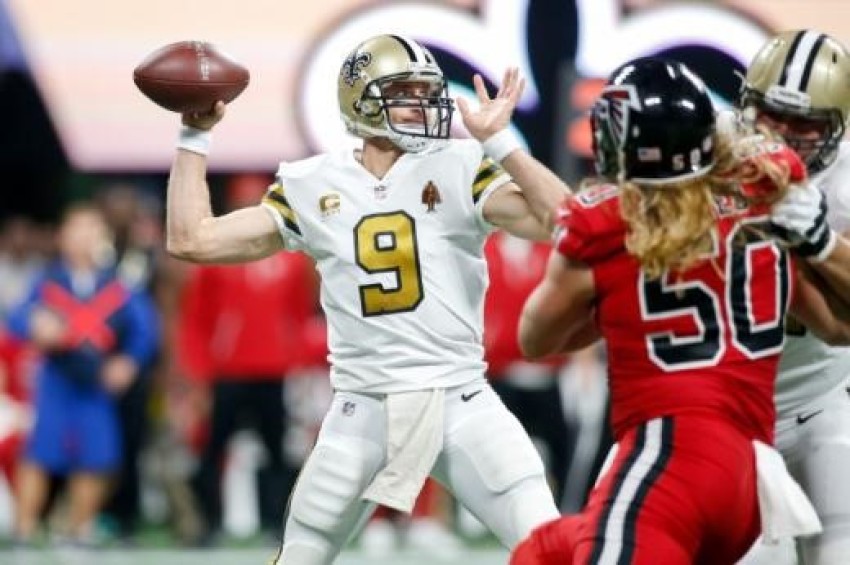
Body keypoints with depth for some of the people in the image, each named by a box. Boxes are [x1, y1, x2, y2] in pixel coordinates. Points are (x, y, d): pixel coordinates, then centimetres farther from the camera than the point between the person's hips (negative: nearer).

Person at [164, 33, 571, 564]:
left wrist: (498, 139, -20)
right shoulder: (314, 187, 3)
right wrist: (195, 137, 3)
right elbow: (193, 239, 5)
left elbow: (558, 221, -16)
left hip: (461, 403, -1)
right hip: (365, 410, 1)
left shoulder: (459, 170, -2)